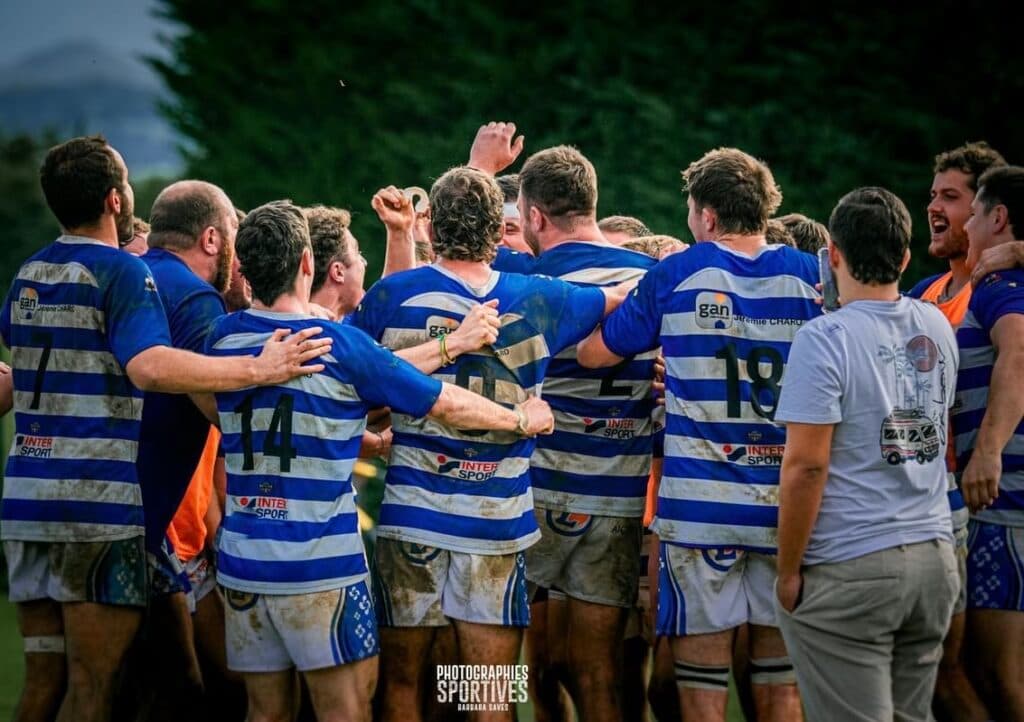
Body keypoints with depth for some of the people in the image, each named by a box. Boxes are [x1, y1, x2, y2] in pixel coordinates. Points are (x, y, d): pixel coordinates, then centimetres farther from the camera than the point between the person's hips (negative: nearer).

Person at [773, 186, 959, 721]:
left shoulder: (825, 339, -13)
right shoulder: (937, 328, 7)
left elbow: (806, 466, -16)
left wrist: (788, 571, -8)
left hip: (850, 574, -6)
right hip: (935, 556, 6)